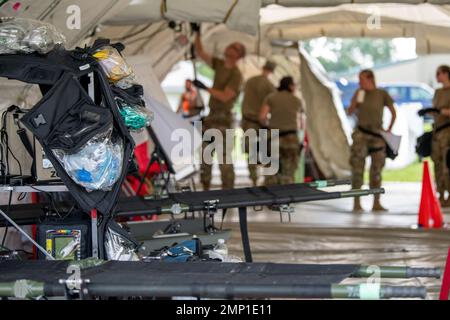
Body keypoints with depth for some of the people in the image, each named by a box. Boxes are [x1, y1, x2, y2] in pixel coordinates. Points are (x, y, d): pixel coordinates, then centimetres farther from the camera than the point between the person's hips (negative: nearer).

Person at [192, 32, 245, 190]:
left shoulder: (236, 75, -12)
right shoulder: (220, 64, 11)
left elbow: (225, 97, -21)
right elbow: (200, 52, 12)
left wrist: (205, 87, -22)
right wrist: (197, 34, 1)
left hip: (223, 119, -8)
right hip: (211, 116, 8)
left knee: (224, 158, -9)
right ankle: (205, 189, 15)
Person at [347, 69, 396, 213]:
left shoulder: (382, 94, 1)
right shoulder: (359, 94, 3)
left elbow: (393, 113, 8)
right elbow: (350, 112, 4)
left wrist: (389, 130, 2)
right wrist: (355, 100, -13)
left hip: (377, 134, 0)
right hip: (361, 133, 0)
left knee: (376, 168, 5)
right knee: (357, 167, -8)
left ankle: (376, 203, 13)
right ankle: (356, 203, -7)